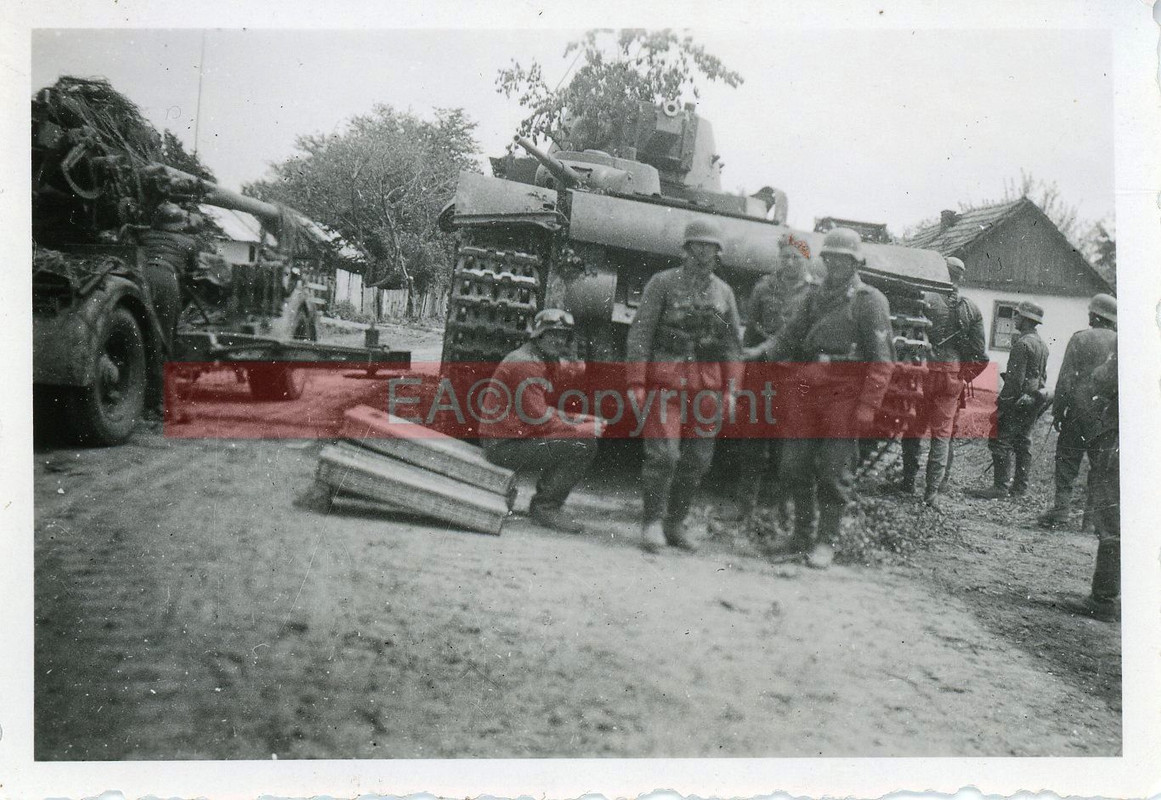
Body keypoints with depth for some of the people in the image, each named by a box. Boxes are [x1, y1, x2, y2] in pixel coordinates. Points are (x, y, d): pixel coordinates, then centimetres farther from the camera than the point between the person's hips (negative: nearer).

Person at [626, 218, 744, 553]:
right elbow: (640, 333, -3)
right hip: (665, 379, -4)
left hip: (707, 386, 4)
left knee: (698, 459, 5)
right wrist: (635, 382, -10)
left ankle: (675, 524, 17)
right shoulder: (663, 283, 1)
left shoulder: (724, 292, 13)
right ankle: (652, 523, -1)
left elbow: (733, 343, 16)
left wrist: (730, 389, 7)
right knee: (663, 453, -12)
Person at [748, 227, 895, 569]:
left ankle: (826, 542, 10)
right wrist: (761, 352, -8)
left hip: (844, 397, -6)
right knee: (795, 465, 7)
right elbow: (789, 338, 14)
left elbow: (882, 361, -6)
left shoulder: (870, 301, -1)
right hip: (807, 391, 6)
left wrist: (867, 407, -14)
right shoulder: (816, 298, 18)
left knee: (834, 470, -2)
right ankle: (802, 536, 20)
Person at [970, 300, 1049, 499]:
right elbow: (1043, 376, 18)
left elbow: (1015, 378, -21)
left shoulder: (1022, 344, -17)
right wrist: (1036, 396, 22)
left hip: (1018, 401, -10)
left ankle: (1001, 487, -7)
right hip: (1034, 399, 10)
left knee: (1000, 442, -7)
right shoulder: (1043, 345, 14)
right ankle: (1020, 486, 17)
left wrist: (1002, 402, -17)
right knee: (1023, 443, 13)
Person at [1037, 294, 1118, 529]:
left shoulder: (1080, 339, -4)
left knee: (1067, 461, 3)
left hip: (1079, 411, -3)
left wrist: (1057, 411, -2)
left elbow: (1066, 379, -7)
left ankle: (1059, 512, -3)